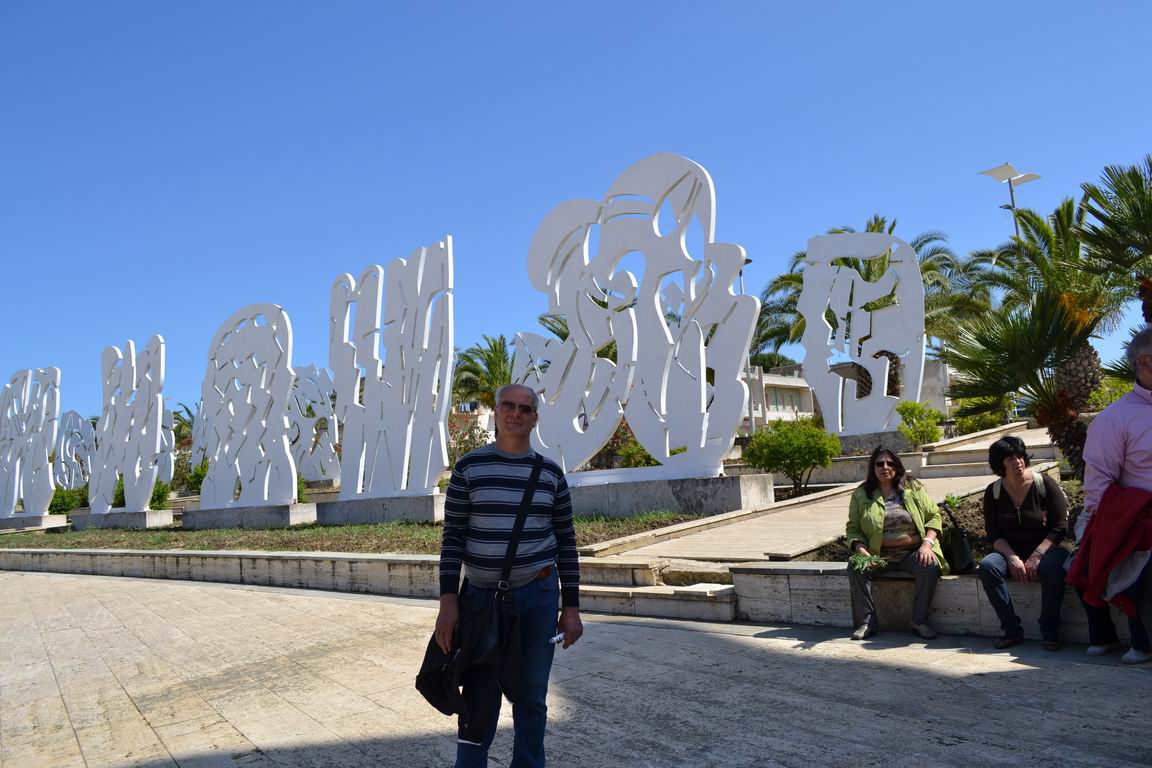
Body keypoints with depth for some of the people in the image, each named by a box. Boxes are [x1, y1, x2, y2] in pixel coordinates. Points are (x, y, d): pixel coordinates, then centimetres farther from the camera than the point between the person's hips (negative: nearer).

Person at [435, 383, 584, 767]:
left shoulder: (550, 473, 3)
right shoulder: (468, 467, -2)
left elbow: (566, 542, 6)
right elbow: (453, 536, -2)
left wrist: (571, 607, 3)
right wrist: (448, 600, -9)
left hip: (538, 596, 1)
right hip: (481, 596, -1)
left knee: (531, 697, 11)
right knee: (480, 699, 7)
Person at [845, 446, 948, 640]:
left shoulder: (913, 488, 6)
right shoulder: (861, 495, 5)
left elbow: (933, 515, 6)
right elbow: (853, 528, 5)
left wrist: (927, 543, -11)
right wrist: (860, 549, -15)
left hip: (912, 552, 0)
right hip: (878, 555, 1)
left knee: (930, 566, -31)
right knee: (855, 568, -27)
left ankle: (919, 620, -14)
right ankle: (868, 621, -15)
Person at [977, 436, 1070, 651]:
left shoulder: (1045, 484, -5)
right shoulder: (993, 492, 1)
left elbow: (1060, 527, -8)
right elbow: (993, 533, -1)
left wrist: (1036, 556, -19)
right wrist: (1012, 558, -19)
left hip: (1045, 550, -2)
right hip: (1010, 552, 2)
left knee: (1053, 566, -36)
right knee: (987, 565, -28)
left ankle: (1050, 632, -20)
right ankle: (1012, 630, -21)